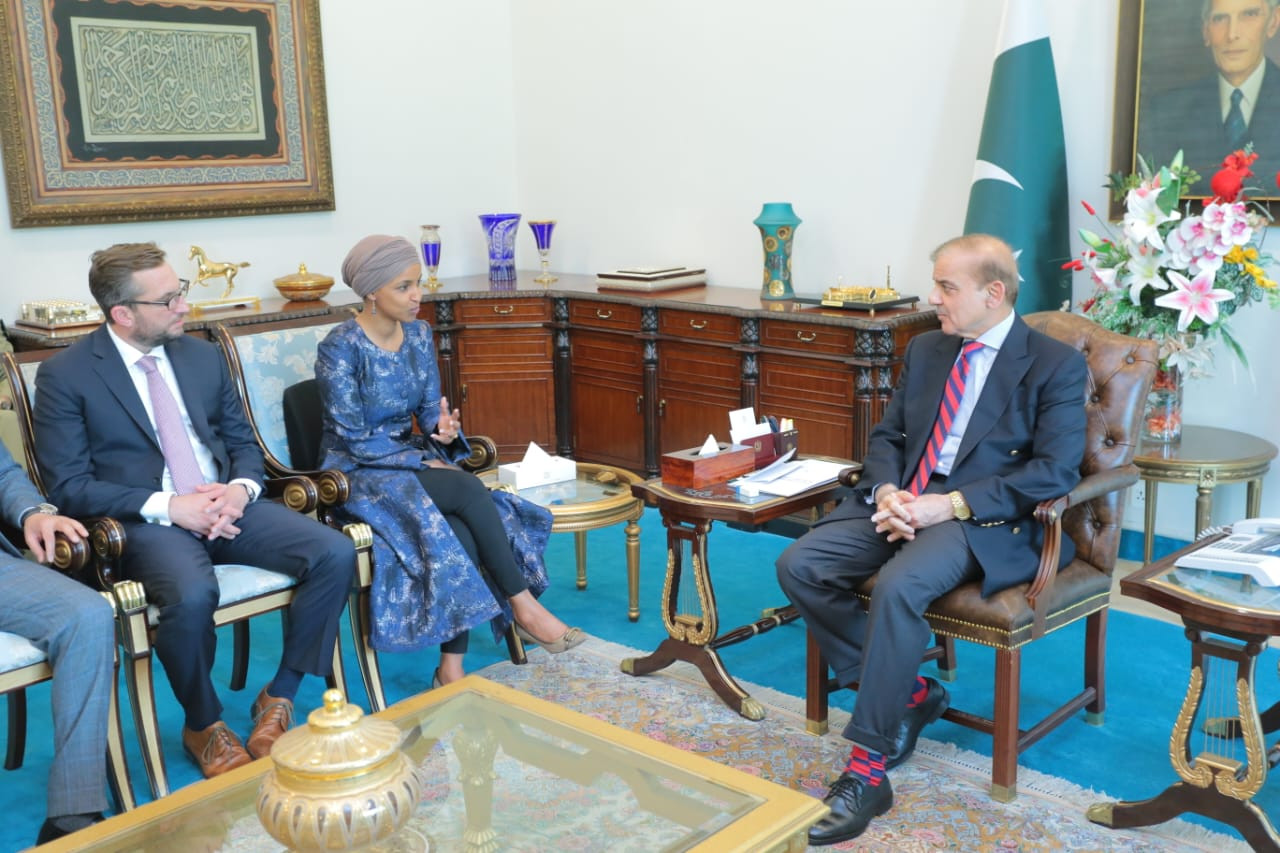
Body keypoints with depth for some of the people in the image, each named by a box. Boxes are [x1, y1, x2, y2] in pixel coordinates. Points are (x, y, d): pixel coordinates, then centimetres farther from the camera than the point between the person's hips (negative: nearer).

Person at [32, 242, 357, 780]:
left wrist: (241, 488, -7)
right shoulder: (65, 376, -4)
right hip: (146, 522, -5)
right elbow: (68, 486, -8)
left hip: (227, 505, 5)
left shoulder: (202, 355, 11)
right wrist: (168, 507, -18)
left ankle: (278, 699, -3)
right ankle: (203, 726, -7)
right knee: (192, 595, -37)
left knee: (336, 554, -19)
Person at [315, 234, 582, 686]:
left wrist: (444, 429, -19)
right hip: (358, 475, -5)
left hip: (410, 459, 5)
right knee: (469, 490, -29)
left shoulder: (419, 335, 4)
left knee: (460, 533, -26)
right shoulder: (339, 349, -15)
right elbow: (354, 442, -16)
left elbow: (429, 411, 5)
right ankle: (523, 606, -17)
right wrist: (426, 461, -19)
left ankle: (451, 669, -21)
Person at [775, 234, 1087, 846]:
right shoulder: (926, 349, 17)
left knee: (898, 585, -35)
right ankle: (908, 694, 1)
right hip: (902, 503, 7)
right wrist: (887, 491, -6)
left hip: (984, 520, -6)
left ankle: (866, 771, -24)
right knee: (799, 566, -15)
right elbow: (887, 436, 18)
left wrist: (951, 504, -20)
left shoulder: (1055, 366, -2)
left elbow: (1055, 472, -12)